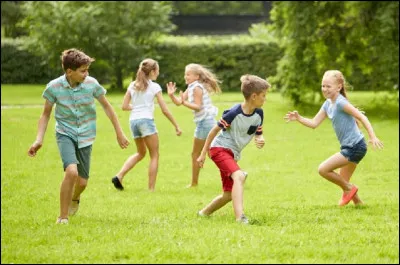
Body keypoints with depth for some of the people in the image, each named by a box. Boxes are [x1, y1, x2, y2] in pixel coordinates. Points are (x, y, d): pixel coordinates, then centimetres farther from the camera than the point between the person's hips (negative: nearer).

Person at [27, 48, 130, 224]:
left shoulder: (91, 84, -12)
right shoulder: (54, 87, -14)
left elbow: (106, 107, 3)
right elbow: (46, 114, 0)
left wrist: (119, 133, 7)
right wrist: (39, 140, -11)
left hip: (85, 137, 2)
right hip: (65, 134, -2)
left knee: (82, 182, 6)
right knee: (71, 171, -27)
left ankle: (75, 198, 45)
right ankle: (63, 217, -13)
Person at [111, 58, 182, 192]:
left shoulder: (133, 85, 11)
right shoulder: (154, 87, -2)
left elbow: (124, 106, 8)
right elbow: (165, 110, -3)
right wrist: (176, 126, 3)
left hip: (133, 120, 6)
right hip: (146, 120, -6)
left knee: (140, 153, 22)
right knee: (154, 155, 5)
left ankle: (119, 176, 6)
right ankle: (151, 188, -1)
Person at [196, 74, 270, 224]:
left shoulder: (259, 114, -3)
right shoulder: (234, 113, -21)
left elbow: (259, 134, 10)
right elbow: (215, 130, -12)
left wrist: (260, 140, -16)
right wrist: (203, 153, -7)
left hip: (233, 154, 8)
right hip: (220, 148, -8)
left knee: (229, 194, 9)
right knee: (239, 176, -32)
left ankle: (204, 213, 33)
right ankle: (240, 217, -42)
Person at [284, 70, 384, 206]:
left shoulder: (341, 102, -16)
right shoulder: (328, 104, 10)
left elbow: (362, 117, -21)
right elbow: (314, 123, 10)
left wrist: (372, 137, -29)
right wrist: (299, 118, -6)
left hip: (355, 147, -10)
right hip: (348, 147, 10)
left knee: (323, 169, -12)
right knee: (342, 181, 18)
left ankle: (348, 188, 4)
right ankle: (359, 204, 29)